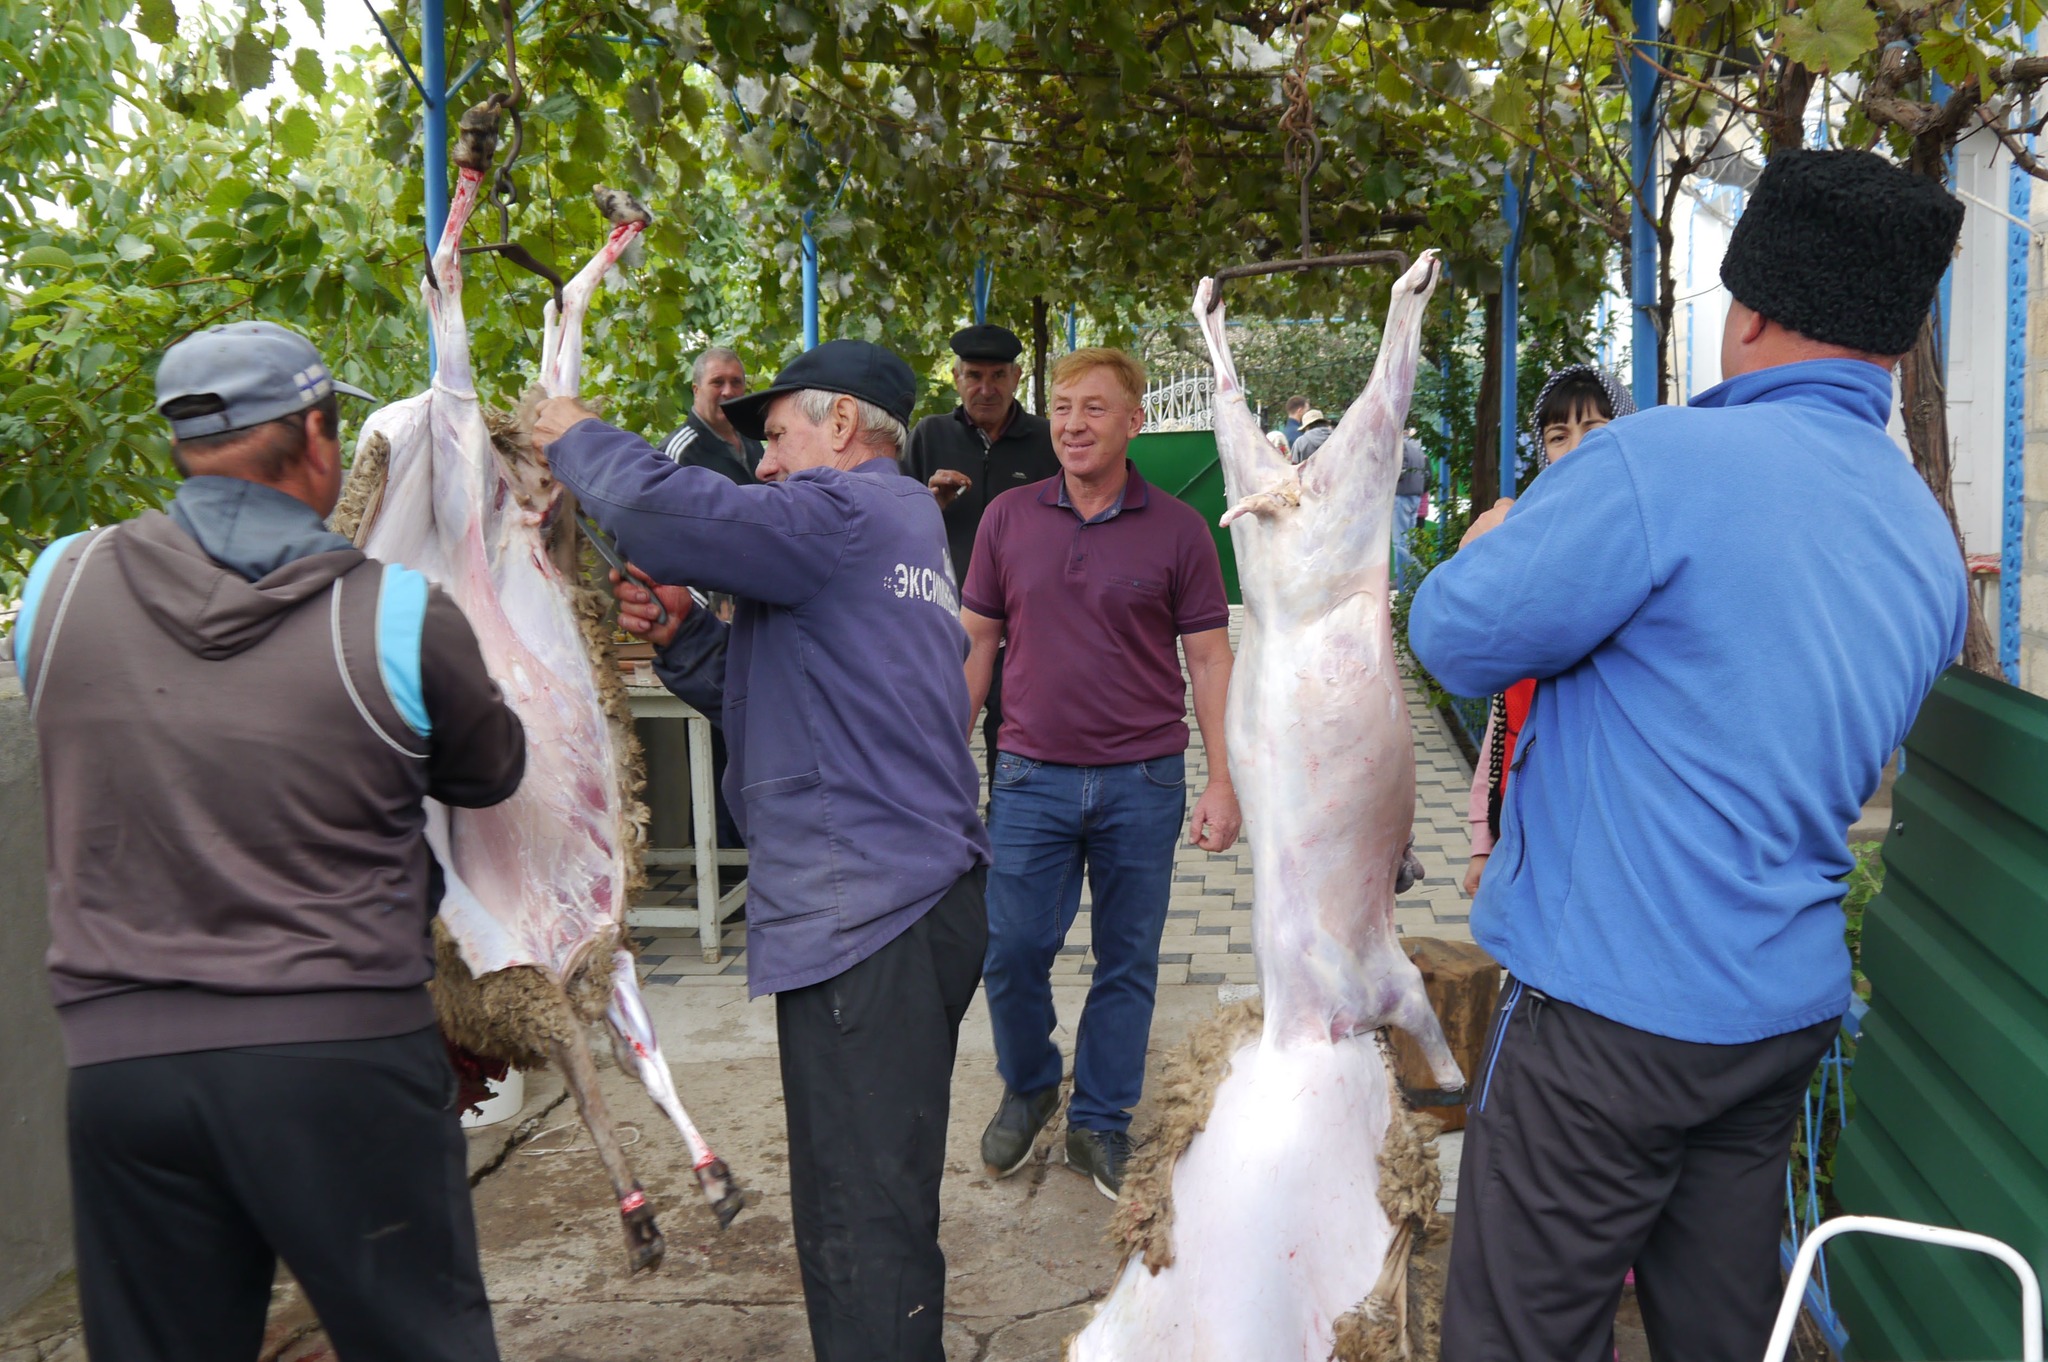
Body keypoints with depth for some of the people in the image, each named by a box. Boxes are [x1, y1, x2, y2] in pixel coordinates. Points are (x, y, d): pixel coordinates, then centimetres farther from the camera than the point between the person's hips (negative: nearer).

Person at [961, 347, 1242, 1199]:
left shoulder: (1177, 529, -1)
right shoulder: (1009, 519, 4)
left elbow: (1209, 659, 1)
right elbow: (976, 644, 10)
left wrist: (1223, 780, -5)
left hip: (1143, 783, -1)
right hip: (1032, 776, 1)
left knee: (1127, 961, 8)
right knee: (1012, 952, 3)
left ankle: (1100, 1122, 26)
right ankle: (1026, 1089, 30)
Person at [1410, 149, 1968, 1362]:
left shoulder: (1663, 463, -19)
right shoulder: (1932, 539, 8)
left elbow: (1457, 636, -13)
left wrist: (1498, 537, 8)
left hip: (1615, 1009, -8)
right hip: (1790, 1007, 8)